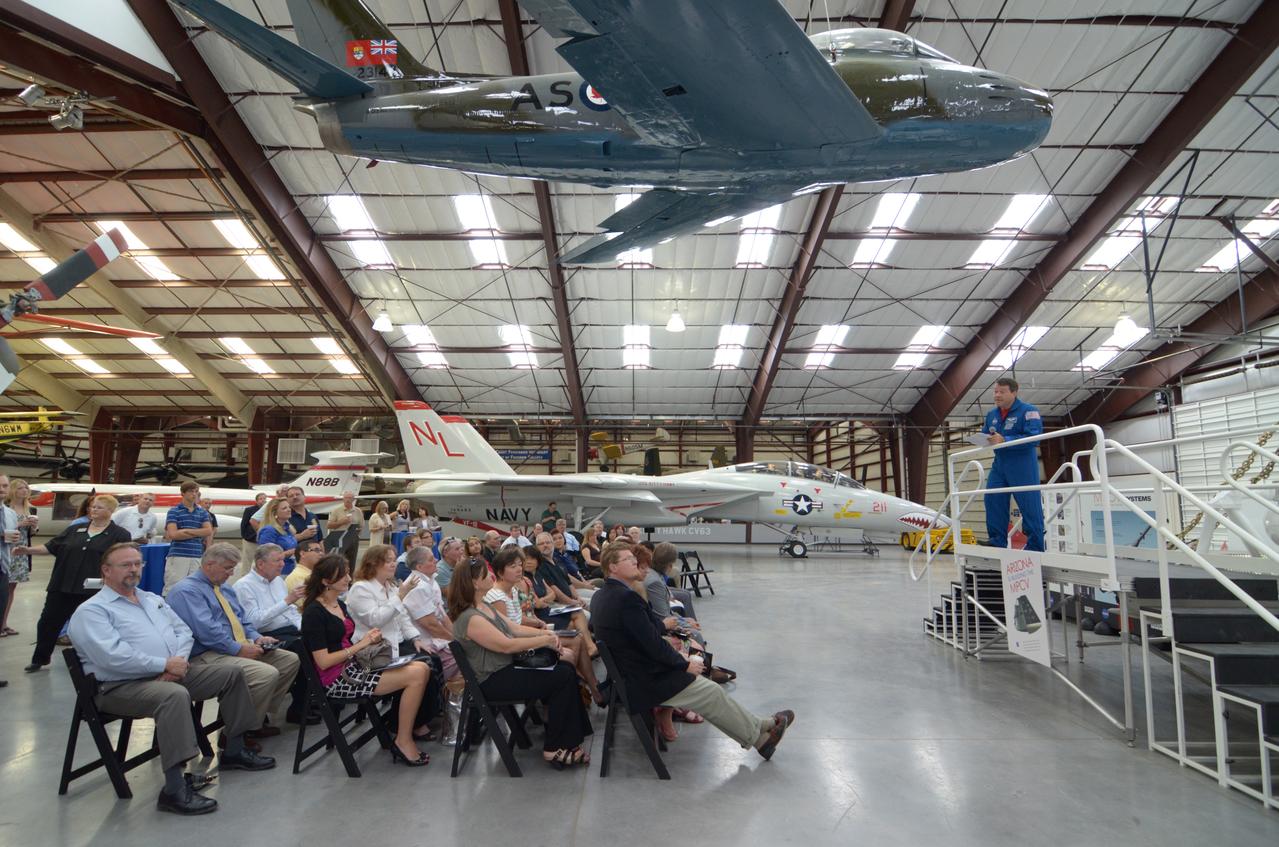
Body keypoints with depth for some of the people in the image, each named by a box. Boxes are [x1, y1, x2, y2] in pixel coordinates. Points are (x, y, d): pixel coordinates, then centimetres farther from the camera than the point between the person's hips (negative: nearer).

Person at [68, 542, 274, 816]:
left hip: (173, 673, 8)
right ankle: (174, 789, -36)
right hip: (123, 686, -8)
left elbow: (184, 631, 14)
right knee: (175, 695, -38)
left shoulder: (152, 599, 19)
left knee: (232, 673, 2)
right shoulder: (91, 611, -6)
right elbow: (112, 656, -20)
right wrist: (165, 664, -18)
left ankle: (234, 751, 15)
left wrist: (179, 662, -7)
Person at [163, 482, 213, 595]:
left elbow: (209, 531, 1)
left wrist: (186, 531, -6)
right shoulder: (174, 511, 3)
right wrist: (198, 533, -2)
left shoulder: (203, 513, 13)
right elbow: (173, 534, -8)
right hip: (178, 556, -3)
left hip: (197, 556, 3)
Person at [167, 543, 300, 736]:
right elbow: (206, 630, -21)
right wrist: (239, 649, -21)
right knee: (267, 674, -29)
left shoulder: (226, 589, 20)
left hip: (241, 647, 10)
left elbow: (243, 621, 23)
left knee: (290, 660, -3)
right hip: (208, 655, -10)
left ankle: (258, 716, 4)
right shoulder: (187, 590, -11)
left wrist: (257, 638, 3)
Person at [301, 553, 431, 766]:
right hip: (336, 680, -9)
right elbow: (323, 661, -17)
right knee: (416, 675, -19)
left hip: (352, 668, 9)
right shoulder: (314, 612, -13)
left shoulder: (340, 604, 14)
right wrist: (361, 644, -15)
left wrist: (369, 640, 2)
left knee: (421, 668, -9)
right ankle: (403, 742, -6)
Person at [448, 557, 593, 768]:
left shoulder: (483, 606, 9)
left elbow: (514, 629, 10)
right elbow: (506, 645, -25)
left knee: (566, 669, -2)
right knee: (563, 677, -14)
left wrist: (544, 632, -6)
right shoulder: (469, 618, -22)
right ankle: (554, 749, -3)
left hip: (506, 668, 9)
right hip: (493, 681, -9)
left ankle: (569, 739, 3)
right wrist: (544, 640, -16)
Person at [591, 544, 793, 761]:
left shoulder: (600, 596, 4)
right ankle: (758, 734, 25)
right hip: (649, 683, -10)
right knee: (713, 694, 5)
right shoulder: (626, 598, -27)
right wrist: (685, 664, -10)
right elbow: (652, 643, -25)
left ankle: (760, 729, 24)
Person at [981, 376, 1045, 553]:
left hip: (1023, 465, -7)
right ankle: (997, 540, 11)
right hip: (1000, 464, 7)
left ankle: (1035, 547, 5)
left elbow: (1033, 437, -21)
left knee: (1030, 505, -3)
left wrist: (1004, 440, -28)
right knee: (993, 500, 2)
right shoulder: (991, 415, 12)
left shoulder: (1028, 411, -10)